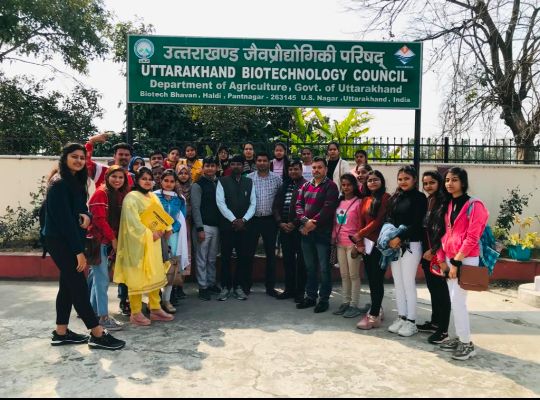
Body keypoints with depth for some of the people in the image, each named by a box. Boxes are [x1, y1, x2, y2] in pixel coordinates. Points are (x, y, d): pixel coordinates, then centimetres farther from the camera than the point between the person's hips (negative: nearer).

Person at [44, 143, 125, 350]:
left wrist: (86, 216, -10)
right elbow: (64, 218, -21)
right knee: (79, 286, -7)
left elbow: (80, 208, 16)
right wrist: (78, 250, -22)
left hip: (70, 240, 9)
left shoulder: (76, 181, 13)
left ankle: (61, 333, 23)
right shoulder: (59, 183, -15)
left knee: (69, 285, 13)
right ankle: (97, 335, -2)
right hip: (60, 241, -9)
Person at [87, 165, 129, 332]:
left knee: (96, 276, 16)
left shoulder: (120, 195, 13)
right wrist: (113, 239, -12)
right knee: (102, 278, -8)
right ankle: (103, 317, -3)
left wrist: (115, 240, 5)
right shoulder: (101, 193, -11)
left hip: (107, 241, 8)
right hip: (97, 240, -8)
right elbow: (99, 219, -16)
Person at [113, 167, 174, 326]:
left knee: (155, 275, 11)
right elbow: (133, 221, -18)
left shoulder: (153, 197, 15)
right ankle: (135, 313, 7)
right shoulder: (131, 197, -10)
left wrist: (161, 230, -2)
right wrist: (149, 234, -18)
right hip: (138, 243, -8)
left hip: (154, 242, 8)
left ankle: (155, 309, 21)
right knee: (137, 277, -2)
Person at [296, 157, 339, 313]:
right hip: (306, 232, 6)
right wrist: (305, 221, -11)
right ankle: (311, 296, 24)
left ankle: (324, 299, 13)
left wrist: (313, 223, -15)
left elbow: (328, 208, -14)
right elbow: (299, 205, 6)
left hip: (323, 232, -6)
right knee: (310, 267, 13)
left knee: (324, 268, 2)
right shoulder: (306, 186, 14)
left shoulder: (330, 186, -4)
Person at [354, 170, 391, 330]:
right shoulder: (365, 199, 15)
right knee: (371, 279, 12)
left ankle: (374, 316, 2)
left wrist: (359, 235, -8)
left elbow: (379, 221, -12)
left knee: (377, 280, -3)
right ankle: (377, 309, 26)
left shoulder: (386, 197, -5)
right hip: (366, 244, 7)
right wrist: (360, 242, -1)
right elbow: (362, 222, 13)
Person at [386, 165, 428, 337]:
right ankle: (401, 317, 21)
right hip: (394, 245, 6)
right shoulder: (394, 198, 13)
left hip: (411, 245, -6)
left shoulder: (419, 198, -3)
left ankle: (411, 322, 7)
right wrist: (390, 238, -9)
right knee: (398, 283, 10)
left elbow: (417, 223, -12)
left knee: (408, 283, -3)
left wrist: (399, 238, -18)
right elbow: (389, 219, 8)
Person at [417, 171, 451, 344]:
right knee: (432, 288, 15)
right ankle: (435, 322, 27)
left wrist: (433, 250, -15)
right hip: (427, 252, 8)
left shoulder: (445, 202, -11)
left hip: (438, 253, -7)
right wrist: (424, 250, 10)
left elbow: (446, 230, -16)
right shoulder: (427, 202, 13)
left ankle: (443, 329, 7)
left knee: (441, 289, -1)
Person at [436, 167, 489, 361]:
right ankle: (460, 338, 22)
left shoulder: (474, 205, -10)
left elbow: (472, 238, -16)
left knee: (458, 301, -7)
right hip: (450, 259, 7)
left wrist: (456, 261, -16)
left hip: (466, 260, -7)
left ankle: (467, 344, 5)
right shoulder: (448, 205, 12)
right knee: (454, 300, 11)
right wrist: (443, 260, 5)